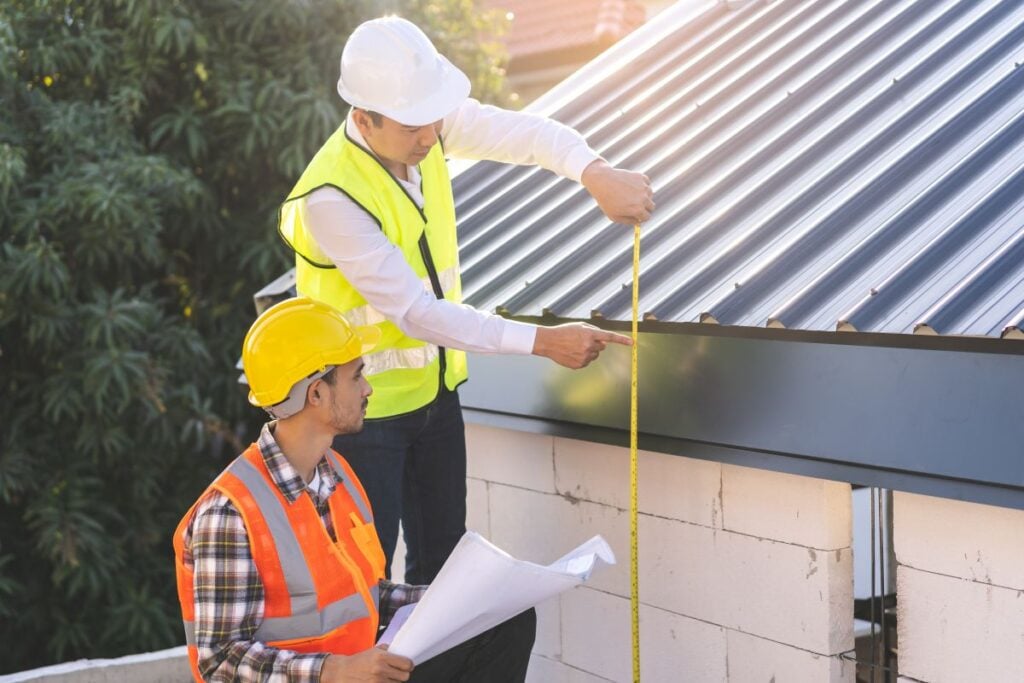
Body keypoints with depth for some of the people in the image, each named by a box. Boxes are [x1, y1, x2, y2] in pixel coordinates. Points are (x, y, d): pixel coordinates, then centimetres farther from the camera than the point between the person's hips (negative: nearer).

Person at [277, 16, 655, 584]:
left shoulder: (426, 121, -10)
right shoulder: (331, 199, -29)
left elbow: (522, 132, -18)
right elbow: (416, 312, -28)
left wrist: (595, 174, -39)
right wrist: (540, 341, -28)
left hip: (435, 389, 7)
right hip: (364, 410, -6)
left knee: (442, 561, 16)